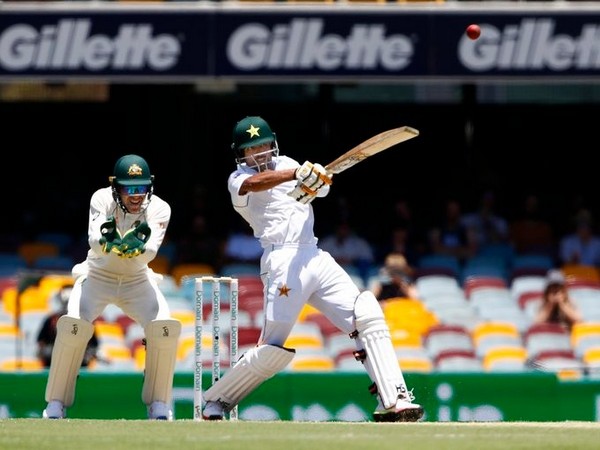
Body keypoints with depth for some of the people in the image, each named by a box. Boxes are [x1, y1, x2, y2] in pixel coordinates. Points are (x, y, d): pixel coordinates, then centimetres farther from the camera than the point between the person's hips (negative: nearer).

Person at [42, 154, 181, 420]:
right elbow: (94, 241, -34)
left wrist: (138, 246, -54)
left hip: (138, 281, 1)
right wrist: (108, 241, -57)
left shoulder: (158, 209, -17)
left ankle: (159, 407, -5)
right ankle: (55, 406, -14)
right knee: (72, 326, -26)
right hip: (97, 276, -1)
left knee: (165, 328, -21)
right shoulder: (102, 200, -19)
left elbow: (149, 253, -31)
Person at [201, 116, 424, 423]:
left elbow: (322, 187, 5)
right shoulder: (238, 180, 4)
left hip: (316, 258, 6)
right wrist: (298, 174, -36)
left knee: (367, 317, -9)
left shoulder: (285, 164, 21)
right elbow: (254, 183, -21)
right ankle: (214, 403, 7)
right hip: (282, 262, -6)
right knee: (273, 351, -10)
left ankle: (393, 401, -13)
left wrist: (315, 181, -20)